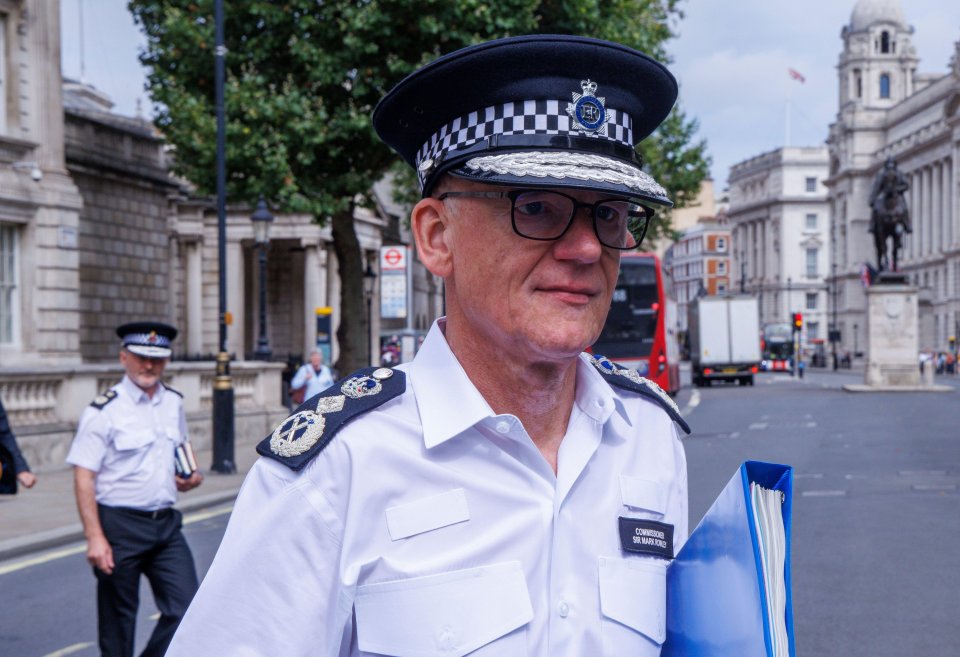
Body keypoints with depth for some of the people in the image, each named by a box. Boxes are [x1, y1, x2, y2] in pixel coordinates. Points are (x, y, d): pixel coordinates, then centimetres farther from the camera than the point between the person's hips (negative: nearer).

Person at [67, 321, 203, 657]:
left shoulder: (174, 403, 9)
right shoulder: (104, 411, -10)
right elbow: (83, 477, -13)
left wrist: (190, 475, 3)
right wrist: (95, 537, -20)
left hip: (165, 523, 5)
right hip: (120, 525, -5)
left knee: (186, 609, -1)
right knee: (117, 621, 7)